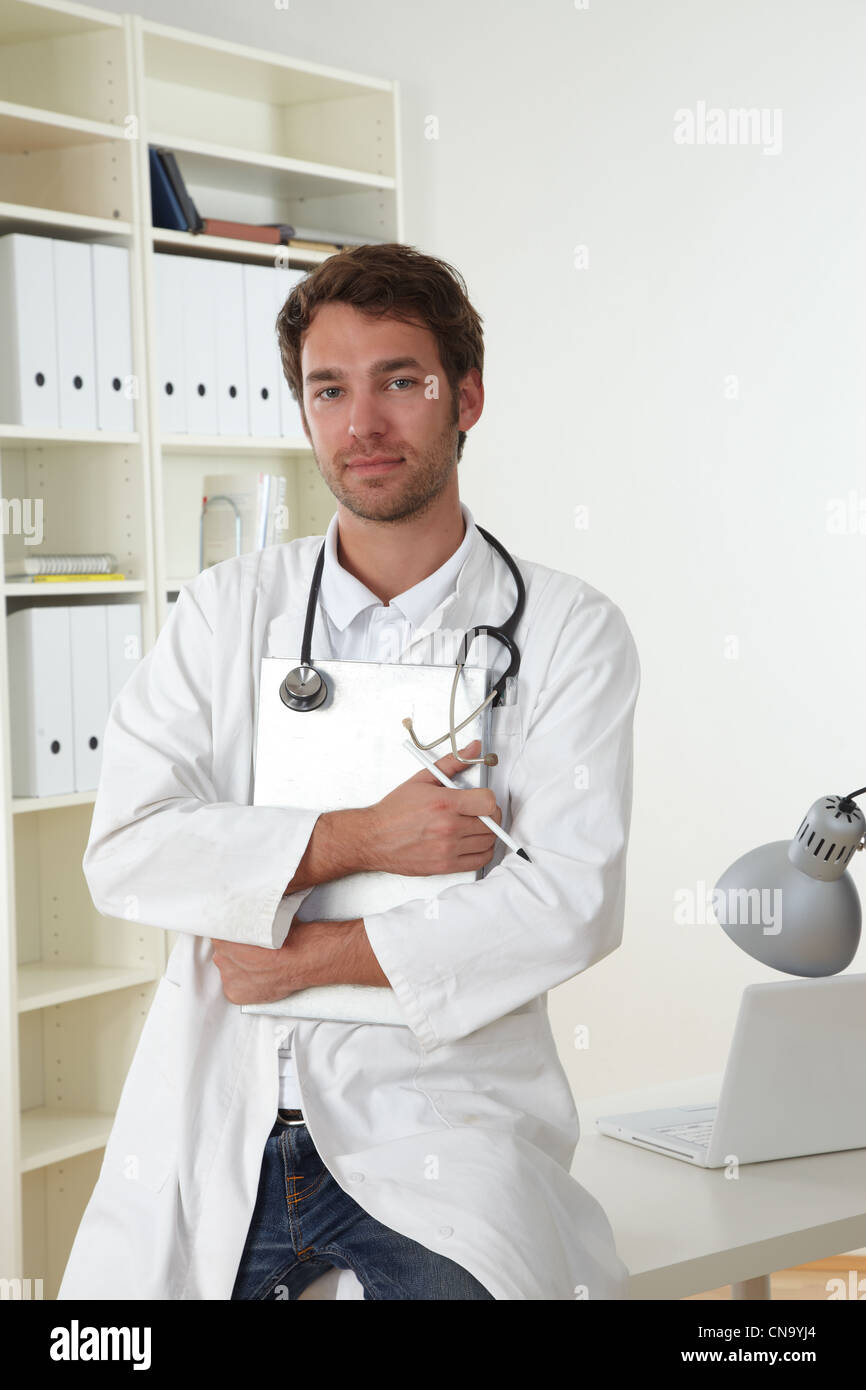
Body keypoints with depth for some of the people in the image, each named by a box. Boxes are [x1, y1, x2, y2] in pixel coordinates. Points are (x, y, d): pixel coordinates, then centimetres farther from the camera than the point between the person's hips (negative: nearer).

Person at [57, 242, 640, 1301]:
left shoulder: (567, 631, 3)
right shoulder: (227, 609, 10)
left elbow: (571, 904, -8)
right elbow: (124, 853, -1)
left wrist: (306, 957, -8)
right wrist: (355, 839, -11)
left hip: (433, 1124, -2)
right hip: (215, 1126, 2)